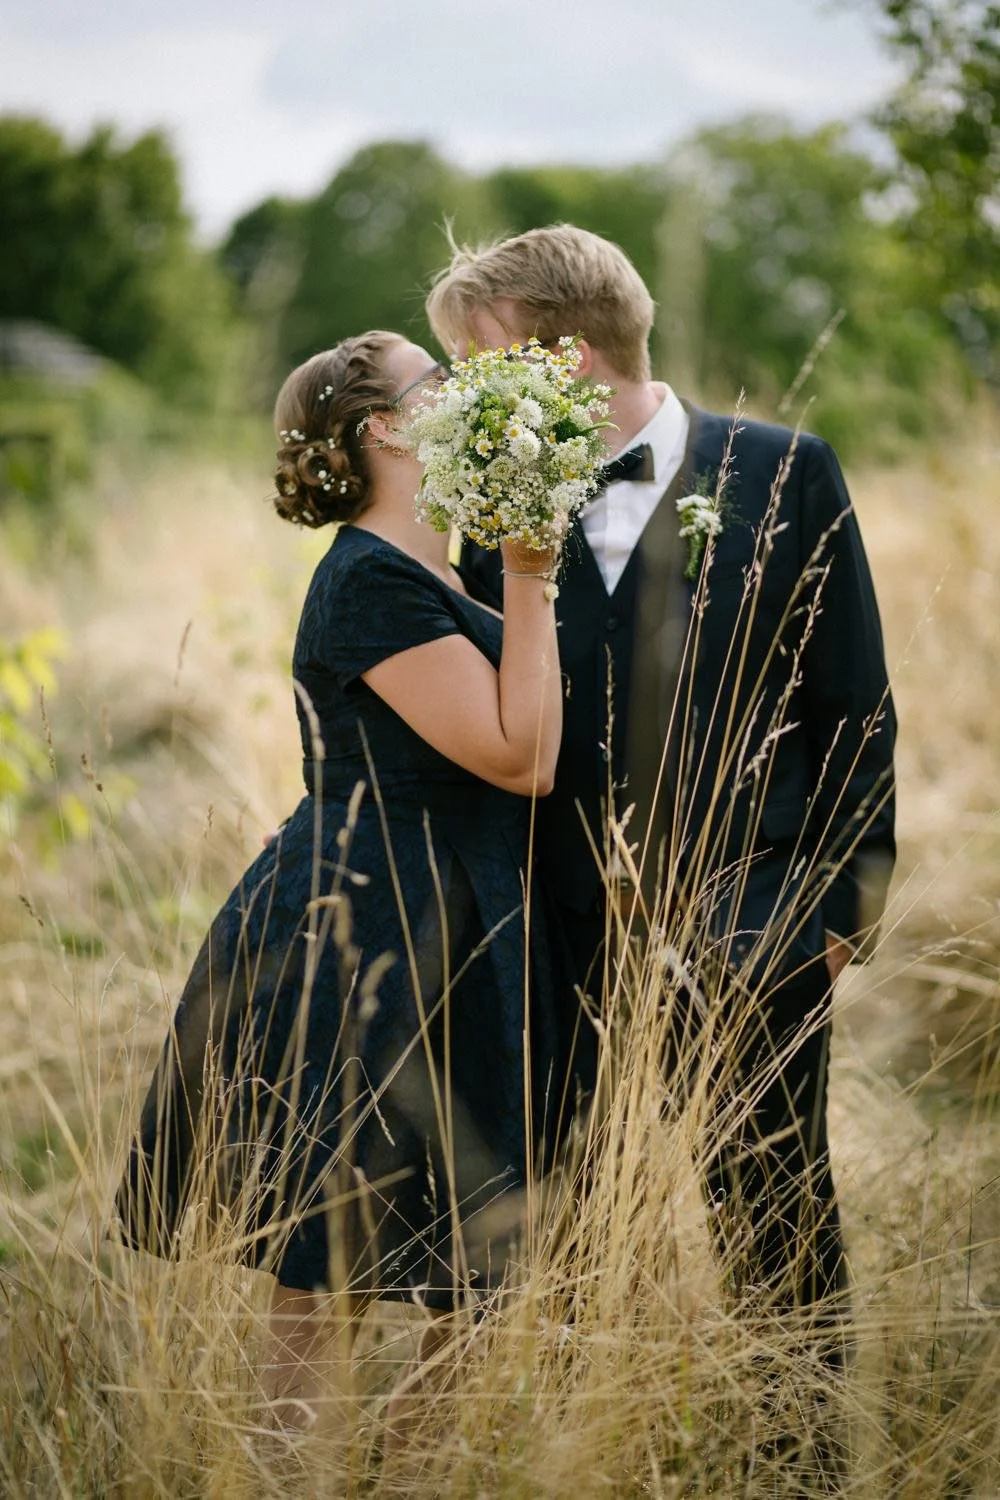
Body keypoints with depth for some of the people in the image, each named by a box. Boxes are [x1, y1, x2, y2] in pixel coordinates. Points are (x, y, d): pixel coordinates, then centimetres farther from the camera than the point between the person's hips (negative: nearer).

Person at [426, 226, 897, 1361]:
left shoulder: (782, 473, -2)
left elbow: (855, 700, 1)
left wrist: (849, 890, -2)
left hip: (753, 927, -2)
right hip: (578, 939, 2)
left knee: (774, 1214, 8)